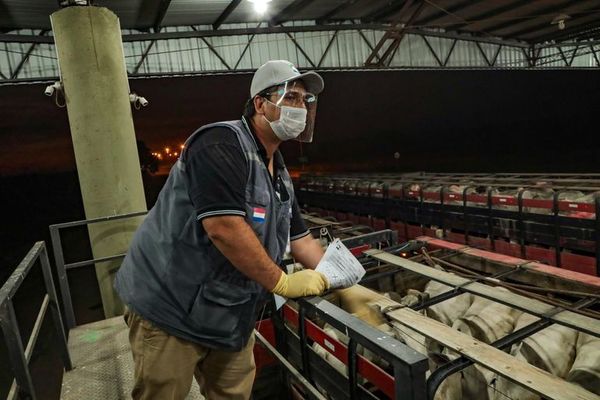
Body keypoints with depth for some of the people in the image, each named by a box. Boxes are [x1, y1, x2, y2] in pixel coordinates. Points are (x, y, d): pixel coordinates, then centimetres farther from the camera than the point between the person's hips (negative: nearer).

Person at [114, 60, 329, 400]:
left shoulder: (280, 174, 9)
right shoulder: (223, 144, -20)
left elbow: (300, 239, 14)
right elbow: (224, 227, -30)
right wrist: (282, 282, -20)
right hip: (171, 308, -8)